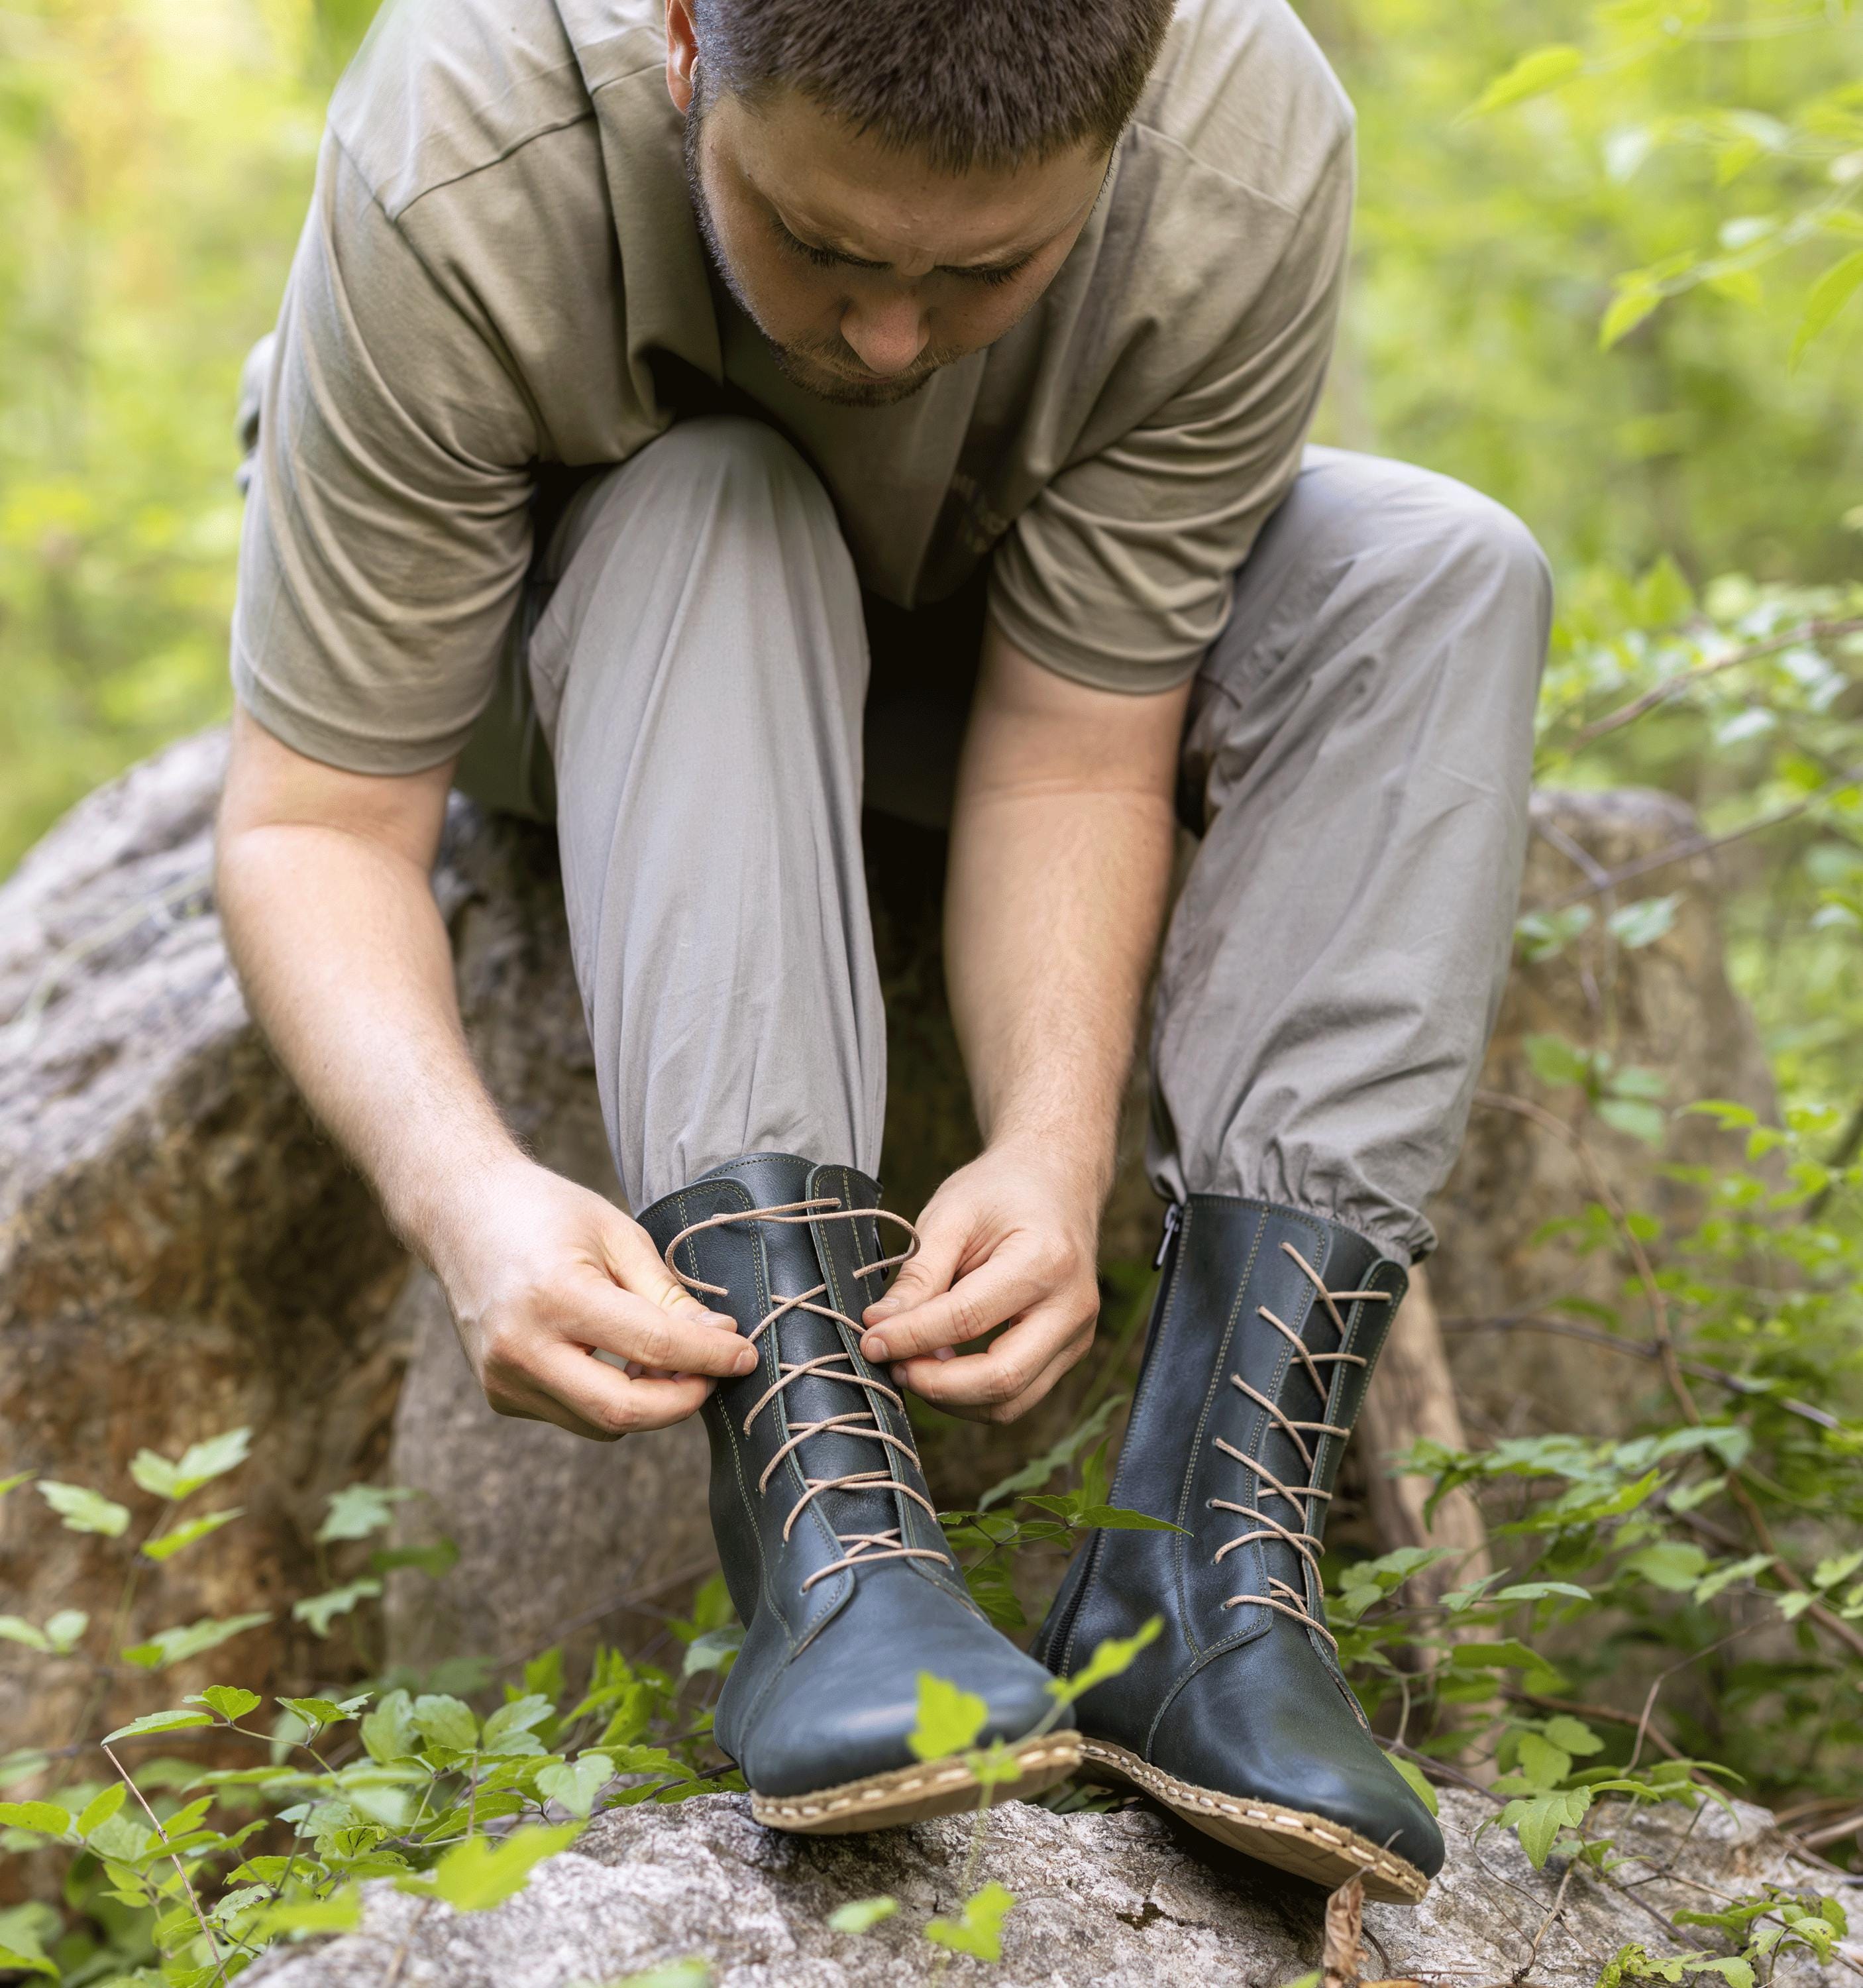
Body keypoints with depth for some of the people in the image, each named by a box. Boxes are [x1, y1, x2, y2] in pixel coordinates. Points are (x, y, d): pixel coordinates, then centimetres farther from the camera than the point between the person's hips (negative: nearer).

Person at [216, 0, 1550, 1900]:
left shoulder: (1250, 160, -33)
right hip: (588, 635, -1)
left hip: (989, 637, 2)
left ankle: (1211, 1563, -34)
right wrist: (462, 1187, -50)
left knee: (1442, 573, -26)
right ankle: (824, 1521, -43)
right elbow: (311, 821, -33)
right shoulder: (451, 180, -37)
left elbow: (1074, 758, -26)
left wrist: (1052, 1148, -42)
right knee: (708, 512, -36)